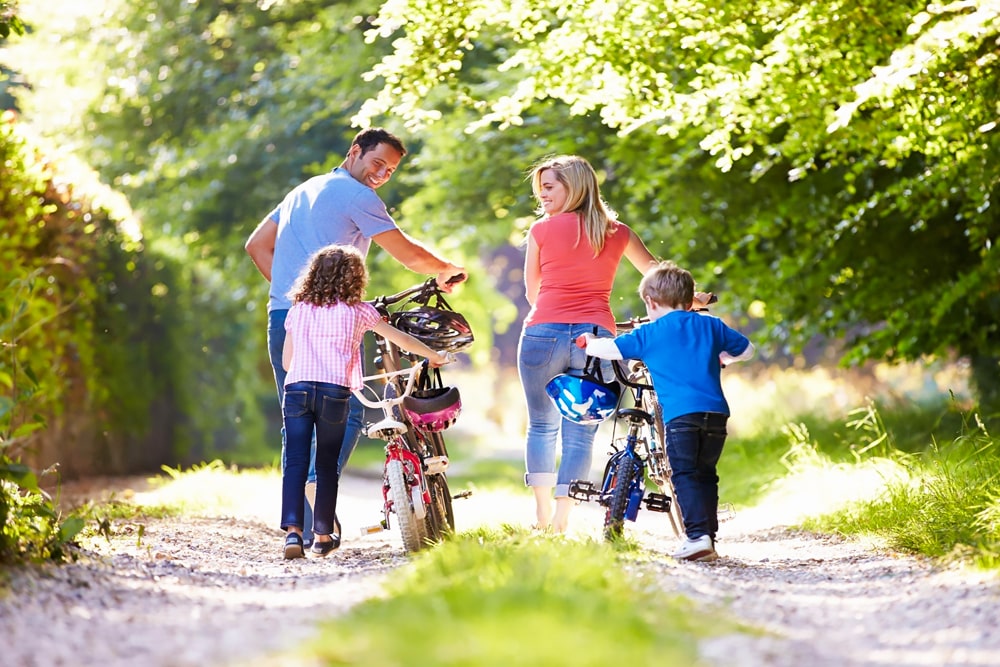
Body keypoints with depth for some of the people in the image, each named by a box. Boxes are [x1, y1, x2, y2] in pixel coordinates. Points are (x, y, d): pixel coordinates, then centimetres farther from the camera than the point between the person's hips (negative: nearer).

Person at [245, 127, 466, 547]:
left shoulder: (302, 191, 24)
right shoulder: (357, 197, -2)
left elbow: (256, 246, 27)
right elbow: (408, 253, -5)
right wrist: (449, 271, 12)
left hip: (281, 318, 8)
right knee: (347, 413, -6)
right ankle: (320, 483, -29)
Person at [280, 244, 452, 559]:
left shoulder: (297, 310, 18)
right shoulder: (358, 311, 12)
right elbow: (401, 339, 21)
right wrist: (435, 356, 36)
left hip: (296, 388, 2)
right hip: (334, 391, -1)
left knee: (295, 463, -2)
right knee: (327, 465, 9)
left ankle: (293, 530, -17)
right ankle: (323, 536, 15)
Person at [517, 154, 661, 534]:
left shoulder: (542, 229, 2)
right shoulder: (617, 232, 9)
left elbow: (532, 292, 12)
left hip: (544, 333, -1)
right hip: (596, 336, 1)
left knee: (541, 426, 14)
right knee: (580, 433, 4)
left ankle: (542, 514, 12)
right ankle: (561, 520, -1)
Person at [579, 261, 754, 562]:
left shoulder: (650, 333, 7)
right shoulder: (711, 326, 18)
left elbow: (608, 348, 7)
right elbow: (746, 349, 30)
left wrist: (589, 342, 28)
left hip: (679, 414, -4)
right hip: (716, 413, 4)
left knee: (685, 475, -2)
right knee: (706, 475, 15)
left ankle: (697, 535, -17)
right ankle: (709, 537, 13)